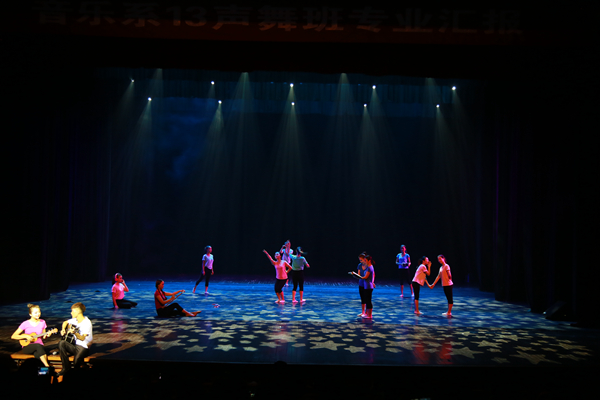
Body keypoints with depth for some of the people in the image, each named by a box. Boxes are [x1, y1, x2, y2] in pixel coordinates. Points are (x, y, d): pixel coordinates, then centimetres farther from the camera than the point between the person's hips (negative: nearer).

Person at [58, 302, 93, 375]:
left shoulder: (87, 323, -13)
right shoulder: (75, 320, 9)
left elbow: (82, 338, -20)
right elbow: (65, 322, 31)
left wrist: (75, 333, -37)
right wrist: (63, 330, 12)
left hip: (83, 347, -7)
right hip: (73, 345, 7)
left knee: (76, 362, -30)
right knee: (61, 343, -23)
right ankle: (66, 367, -16)